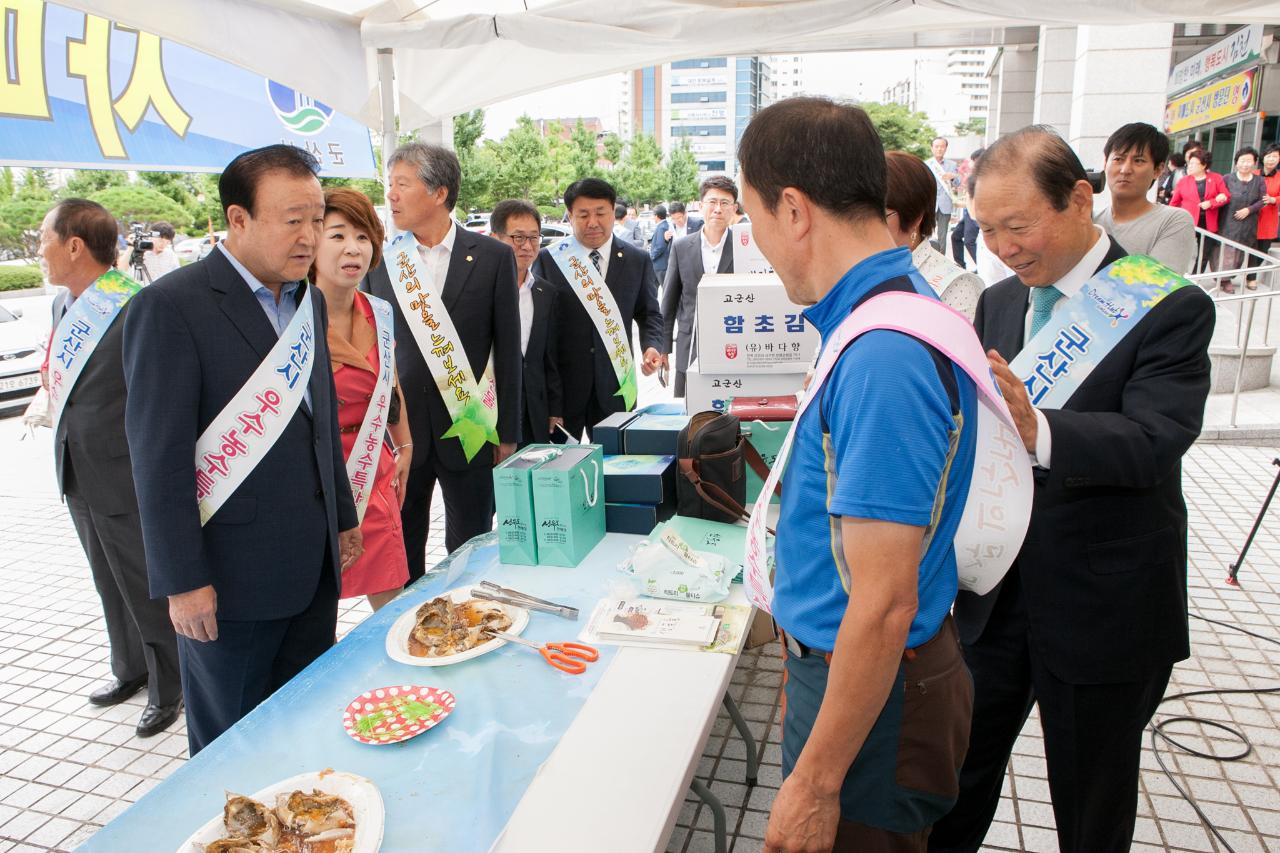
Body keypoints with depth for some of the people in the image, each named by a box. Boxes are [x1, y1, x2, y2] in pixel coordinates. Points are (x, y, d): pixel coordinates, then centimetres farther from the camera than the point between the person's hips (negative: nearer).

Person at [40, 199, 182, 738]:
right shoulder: (63, 303, 6)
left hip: (127, 480, -8)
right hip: (79, 475, 9)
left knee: (147, 589, 7)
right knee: (110, 583, 23)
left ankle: (169, 689, 26)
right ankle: (130, 669, 43)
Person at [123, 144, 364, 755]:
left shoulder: (308, 301, 8)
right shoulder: (171, 307, -15)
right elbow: (159, 455, -16)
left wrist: (342, 515, 18)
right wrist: (182, 580, -15)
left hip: (313, 565, 6)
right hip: (231, 574, -6)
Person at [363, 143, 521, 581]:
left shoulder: (493, 257, -2)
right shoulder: (381, 259, 4)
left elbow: (508, 350, -1)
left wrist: (508, 433, -1)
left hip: (468, 429, -2)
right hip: (396, 429, 2)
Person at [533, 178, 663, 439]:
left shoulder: (638, 260, 5)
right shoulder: (548, 259, 1)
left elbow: (649, 314, 11)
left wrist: (652, 346, -10)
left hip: (614, 387, 1)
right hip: (561, 384, -1)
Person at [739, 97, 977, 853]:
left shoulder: (881, 354, -29)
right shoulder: (900, 302, 2)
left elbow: (884, 607, -28)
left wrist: (816, 782, -21)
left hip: (871, 685, -9)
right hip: (842, 661, 9)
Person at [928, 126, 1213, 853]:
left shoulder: (1170, 308, -12)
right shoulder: (998, 303, 5)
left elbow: (1156, 439, -26)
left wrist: (1039, 431, -42)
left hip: (1106, 606, -4)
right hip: (995, 593, 5)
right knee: (959, 772, 18)